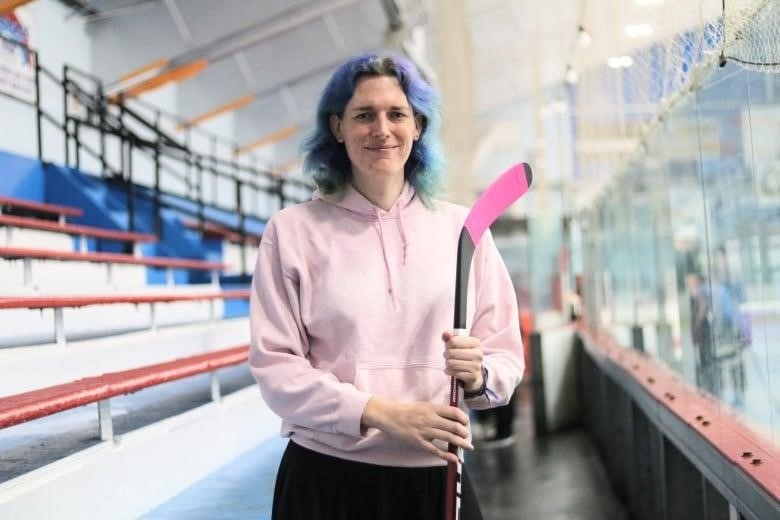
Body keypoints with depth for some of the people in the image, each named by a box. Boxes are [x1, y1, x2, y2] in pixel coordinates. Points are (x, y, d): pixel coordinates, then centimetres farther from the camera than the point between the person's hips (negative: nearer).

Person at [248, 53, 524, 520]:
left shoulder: (462, 228, 4)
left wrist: (478, 374, -18)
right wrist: (380, 413, -18)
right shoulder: (293, 231, -1)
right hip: (327, 479, -2)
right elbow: (274, 365, -7)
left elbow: (507, 357, 5)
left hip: (435, 478, 2)